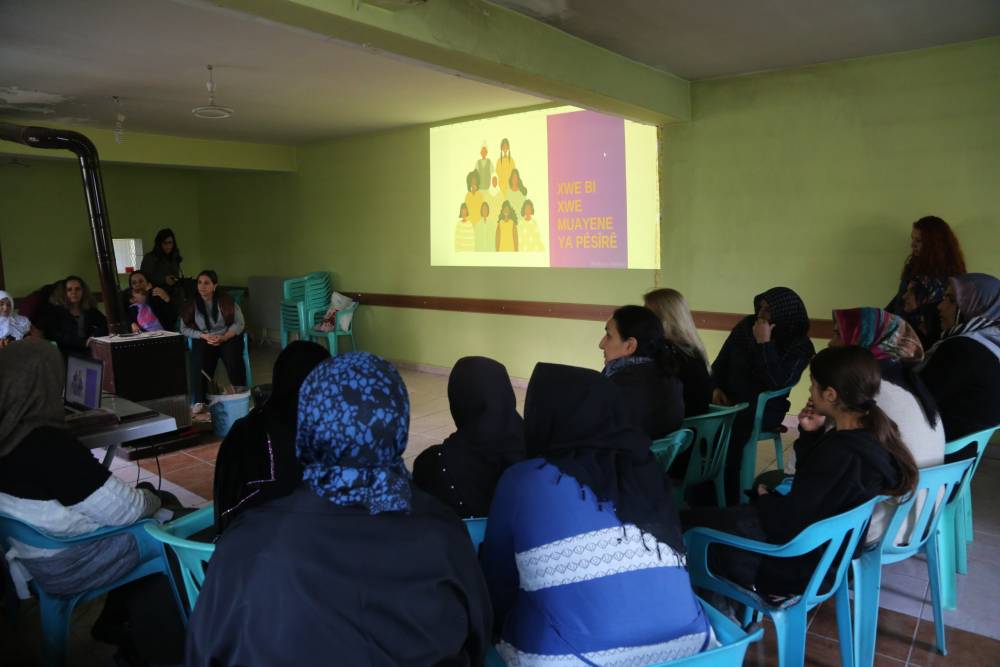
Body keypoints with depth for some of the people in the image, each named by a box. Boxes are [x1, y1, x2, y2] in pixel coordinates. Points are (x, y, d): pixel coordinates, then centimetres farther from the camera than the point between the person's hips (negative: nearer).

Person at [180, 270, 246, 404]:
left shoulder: (226, 301, -5)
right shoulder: (191, 304, 0)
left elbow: (239, 323, -6)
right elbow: (184, 329, 3)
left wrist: (223, 338, -20)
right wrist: (204, 336, -14)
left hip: (228, 337, -1)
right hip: (204, 340, 1)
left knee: (233, 358, -32)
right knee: (200, 362, -30)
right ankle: (200, 402, -26)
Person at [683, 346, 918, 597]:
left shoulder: (840, 453, -32)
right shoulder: (873, 433, -3)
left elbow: (788, 521, -25)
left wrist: (764, 497, -5)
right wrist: (811, 434, -1)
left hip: (802, 563, -9)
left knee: (688, 523, -1)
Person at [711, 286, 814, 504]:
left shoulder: (799, 346, -7)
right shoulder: (746, 325, 6)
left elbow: (776, 383, -22)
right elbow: (721, 362, 15)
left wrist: (763, 343, -22)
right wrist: (717, 388, -2)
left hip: (763, 407, -4)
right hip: (729, 399, 5)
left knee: (729, 431, -34)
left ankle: (728, 503, -22)